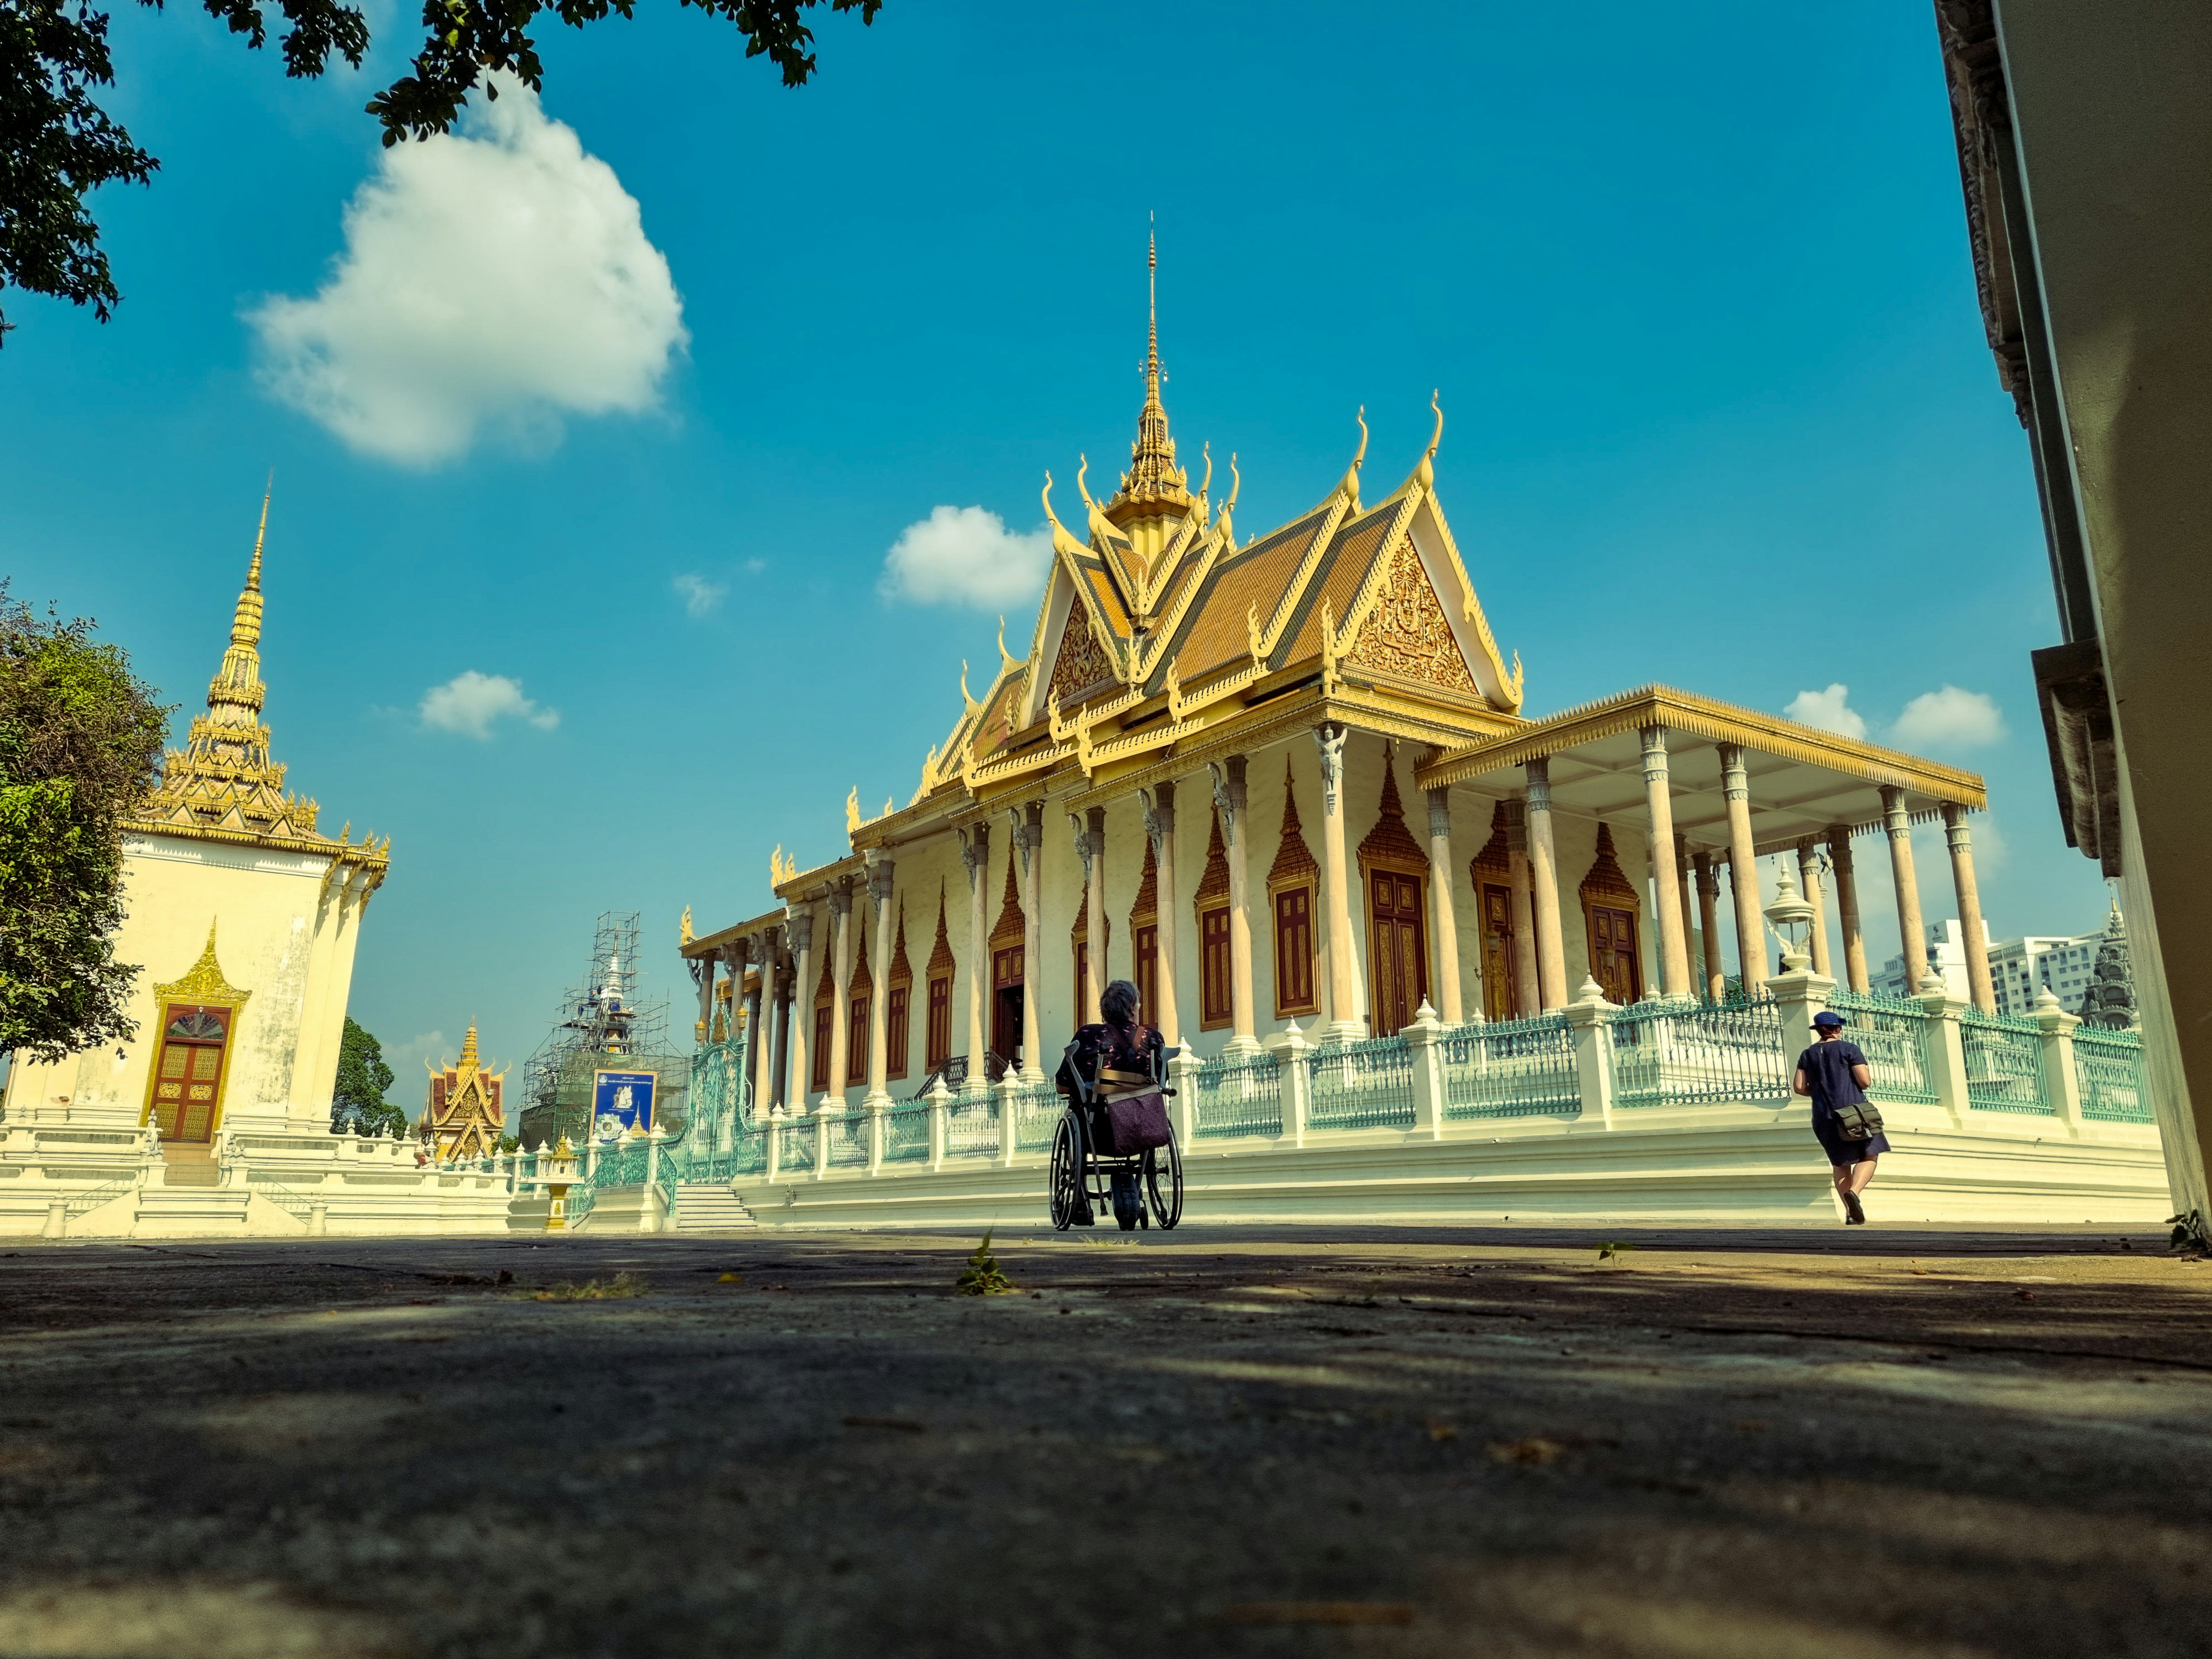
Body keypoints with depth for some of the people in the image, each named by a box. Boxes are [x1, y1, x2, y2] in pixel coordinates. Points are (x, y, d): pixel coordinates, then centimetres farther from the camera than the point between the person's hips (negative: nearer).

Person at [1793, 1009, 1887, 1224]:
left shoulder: (1807, 1055, 10)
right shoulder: (1849, 1048, -1)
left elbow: (1799, 1087, 6)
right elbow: (1865, 1081, -9)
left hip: (1823, 1116, 4)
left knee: (1841, 1164, 13)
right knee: (1869, 1156, 5)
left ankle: (1850, 1211, 4)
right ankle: (1854, 1191, -20)